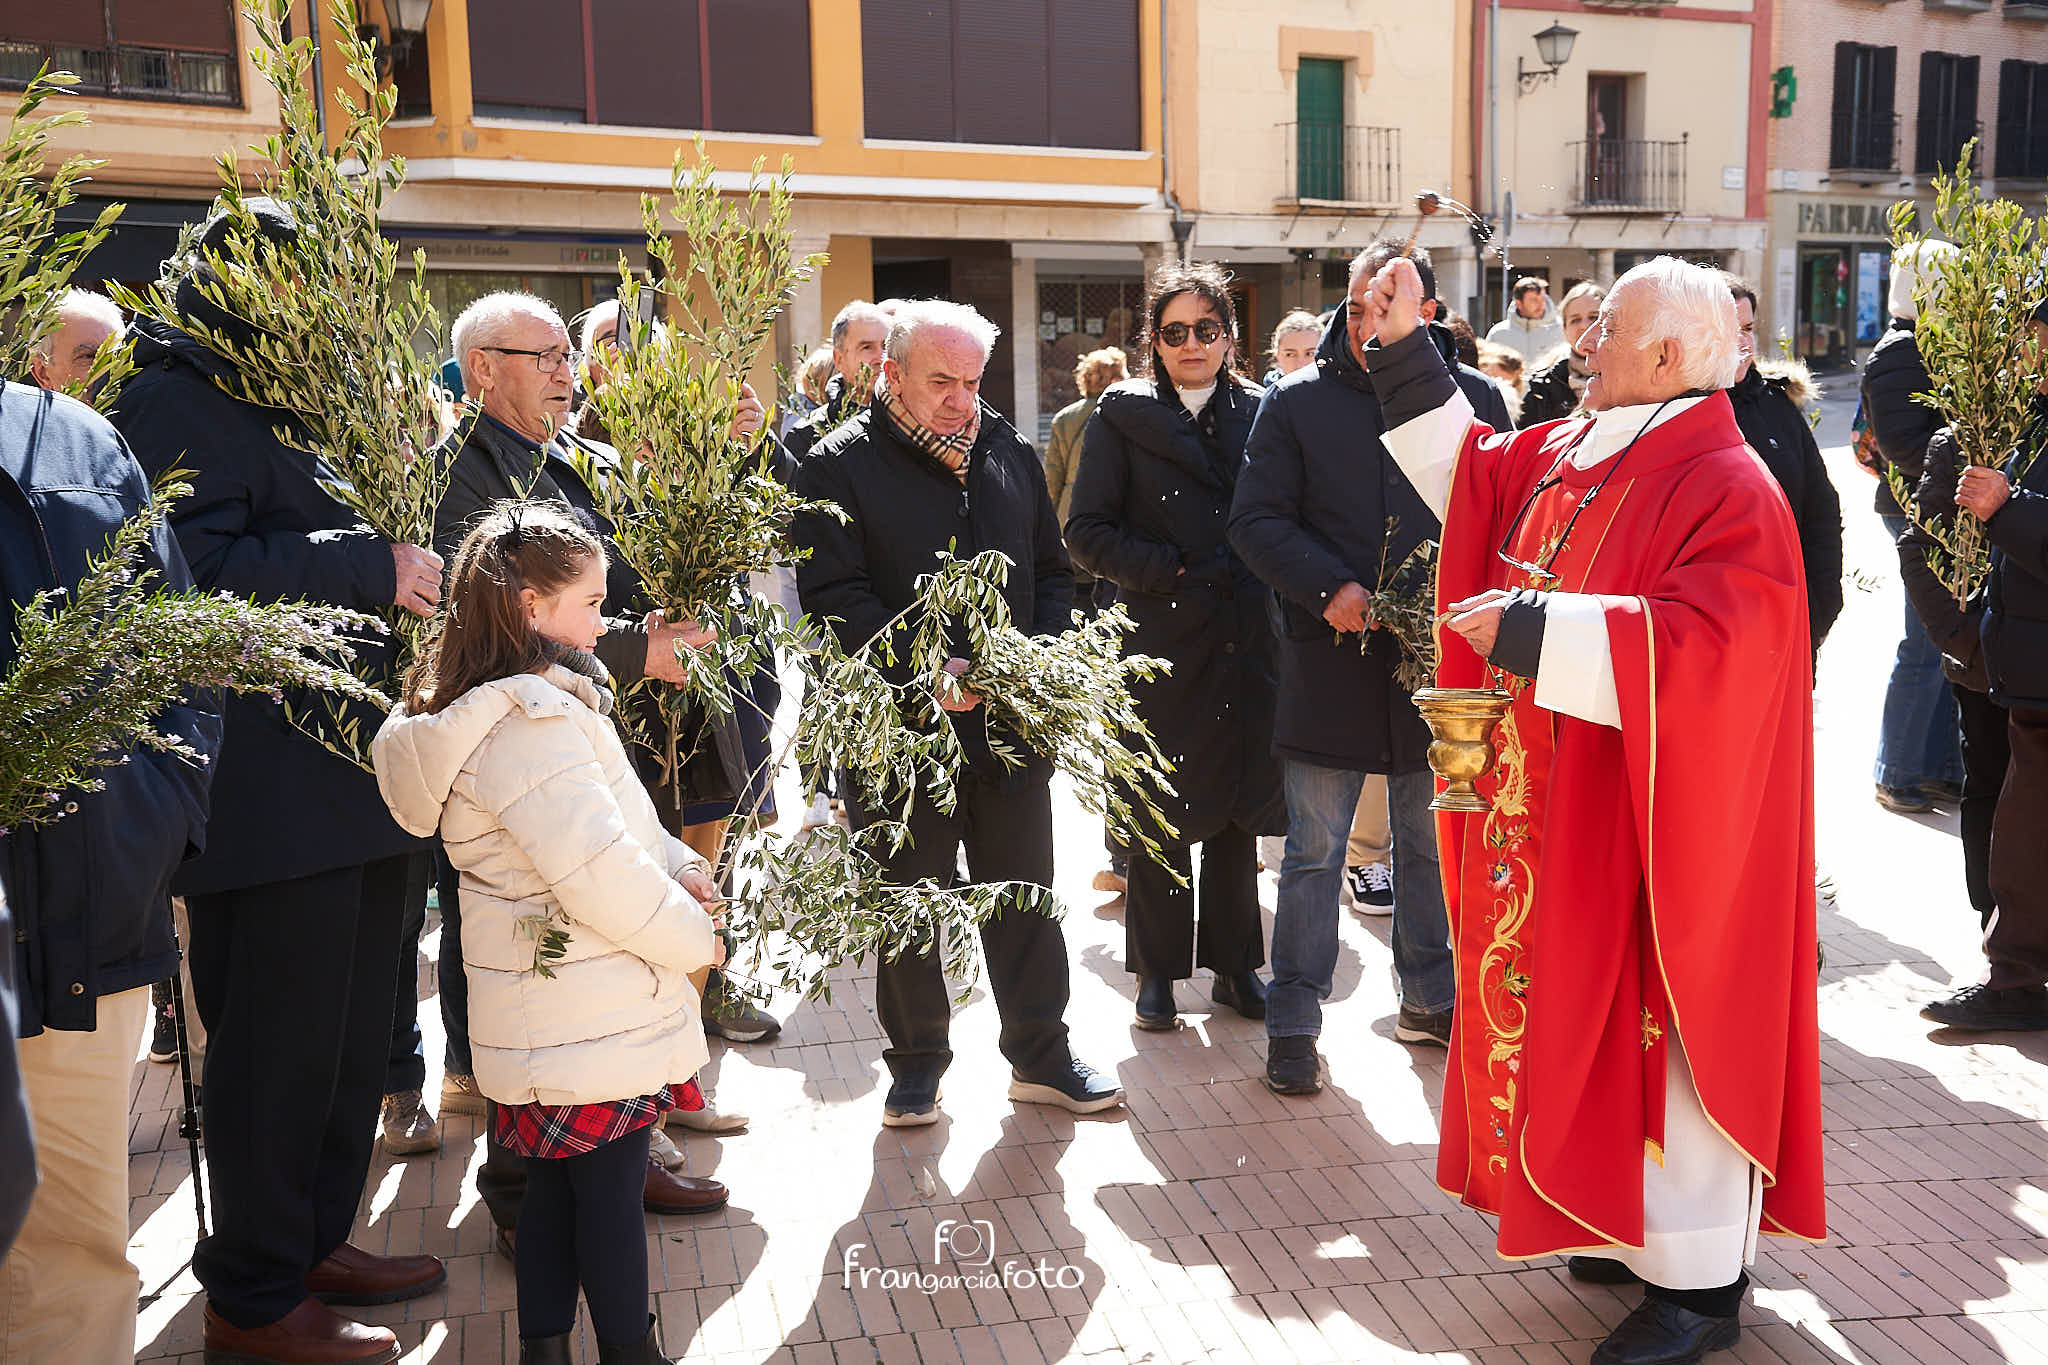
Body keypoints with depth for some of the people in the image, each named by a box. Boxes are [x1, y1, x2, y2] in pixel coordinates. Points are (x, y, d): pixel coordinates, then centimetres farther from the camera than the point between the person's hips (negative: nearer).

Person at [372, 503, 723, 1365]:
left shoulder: (472, 711, 11)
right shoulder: (530, 721, -23)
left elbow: (613, 819, 18)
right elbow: (599, 869, -27)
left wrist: (677, 865, 3)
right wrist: (695, 938, -12)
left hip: (535, 1022, 10)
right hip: (595, 1025, -10)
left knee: (554, 1187, 19)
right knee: (610, 1195, 5)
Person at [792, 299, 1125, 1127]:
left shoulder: (1009, 455, 10)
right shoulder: (839, 467, -6)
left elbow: (1051, 573, 15)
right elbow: (835, 599, -13)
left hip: (1013, 721, 4)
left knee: (1025, 894, 12)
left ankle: (1041, 1055, 27)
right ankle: (917, 1063, 26)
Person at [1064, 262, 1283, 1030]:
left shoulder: (1259, 412, 9)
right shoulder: (1123, 414, 1)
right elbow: (1087, 532, -3)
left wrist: (1264, 579, -4)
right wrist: (1168, 571, -11)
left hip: (1245, 640, 2)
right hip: (1160, 638, -2)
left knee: (1237, 808, 8)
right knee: (1160, 810, 4)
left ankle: (1234, 963, 21)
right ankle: (1158, 970, 18)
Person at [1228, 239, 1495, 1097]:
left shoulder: (1475, 398, 5)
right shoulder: (1296, 402, 1)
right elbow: (1256, 520, -3)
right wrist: (1328, 588, -16)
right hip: (1329, 663, -2)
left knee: (1430, 842, 15)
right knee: (1315, 851, 3)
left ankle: (1429, 999, 32)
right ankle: (1292, 1024, 14)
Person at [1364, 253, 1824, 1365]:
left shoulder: (1725, 491, -18)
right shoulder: (1568, 455, 7)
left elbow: (1706, 650, -28)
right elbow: (1470, 473, 21)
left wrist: (1526, 630, -27)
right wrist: (1406, 346, 14)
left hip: (1657, 827, -8)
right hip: (1556, 817, 8)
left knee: (1660, 1027, 1)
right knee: (1589, 1015, 17)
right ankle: (1636, 1223, 34)